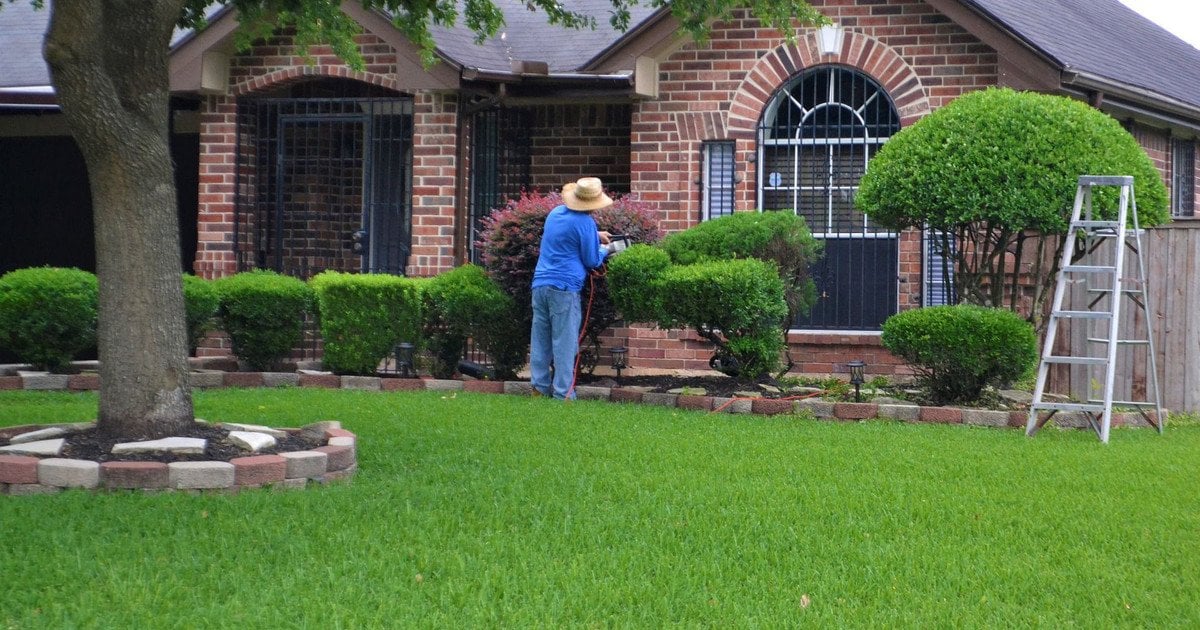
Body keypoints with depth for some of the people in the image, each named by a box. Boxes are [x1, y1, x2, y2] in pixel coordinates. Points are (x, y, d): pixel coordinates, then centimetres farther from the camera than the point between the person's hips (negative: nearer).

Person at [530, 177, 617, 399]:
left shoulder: (555, 213, 14)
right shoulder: (585, 223, -10)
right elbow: (592, 261, -3)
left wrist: (595, 235, 30)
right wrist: (604, 250, 17)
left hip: (540, 283, 7)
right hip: (564, 287, -7)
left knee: (540, 340, 10)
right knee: (565, 342, -3)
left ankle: (539, 387, 13)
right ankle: (562, 393, -3)